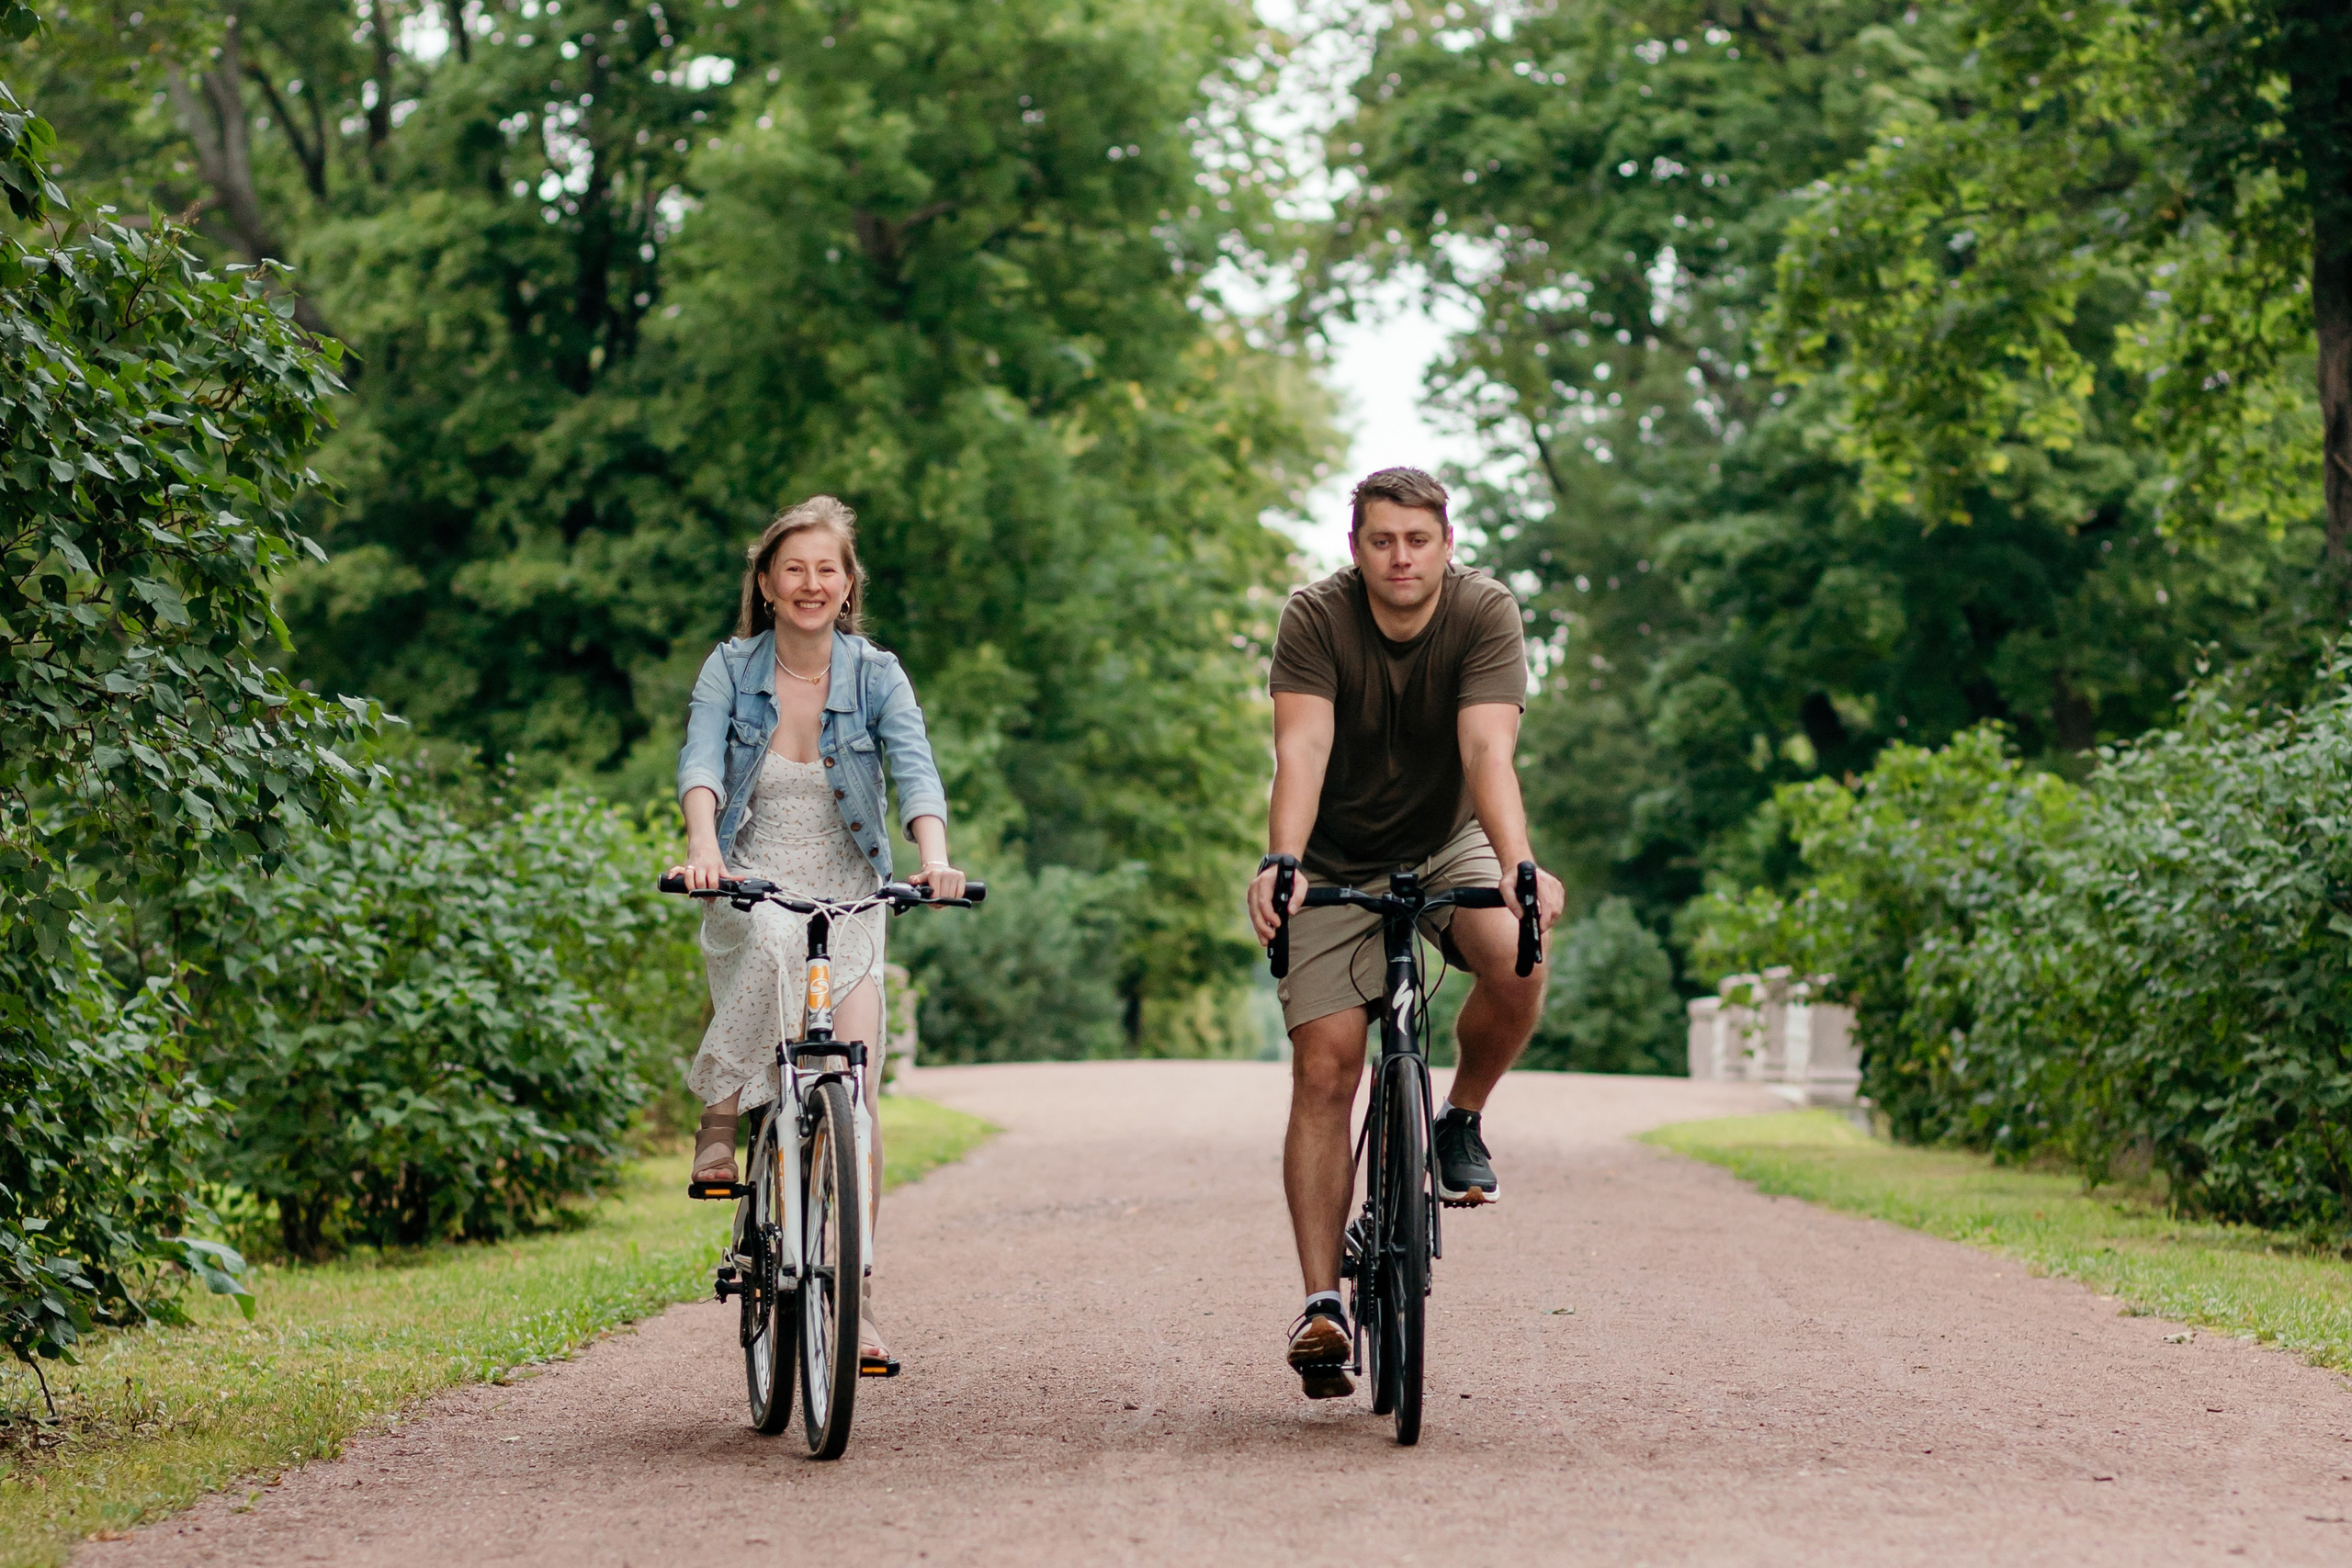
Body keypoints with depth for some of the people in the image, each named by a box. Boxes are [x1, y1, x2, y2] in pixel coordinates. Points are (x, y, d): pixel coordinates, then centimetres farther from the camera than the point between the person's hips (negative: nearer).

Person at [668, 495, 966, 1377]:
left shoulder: (876, 676, 1)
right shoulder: (730, 671, 1)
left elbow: (915, 770, -14)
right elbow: (700, 761, -15)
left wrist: (934, 860, -34)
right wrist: (702, 847, -36)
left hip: (849, 906, 1)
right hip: (750, 897, -1)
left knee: (855, 1101, -9)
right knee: (773, 937, -39)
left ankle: (849, 1297, -1)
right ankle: (721, 1115, -21)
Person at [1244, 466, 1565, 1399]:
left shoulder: (1485, 613, -19)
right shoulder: (1316, 619, -19)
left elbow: (1488, 750, -31)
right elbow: (1301, 748, -32)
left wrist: (1520, 867, -48)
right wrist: (1279, 862, -50)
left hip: (1448, 844, 1)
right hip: (1339, 862, -1)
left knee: (1517, 962, -30)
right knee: (1324, 1070, -11)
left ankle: (1461, 1120, -1)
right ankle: (1321, 1303, -9)